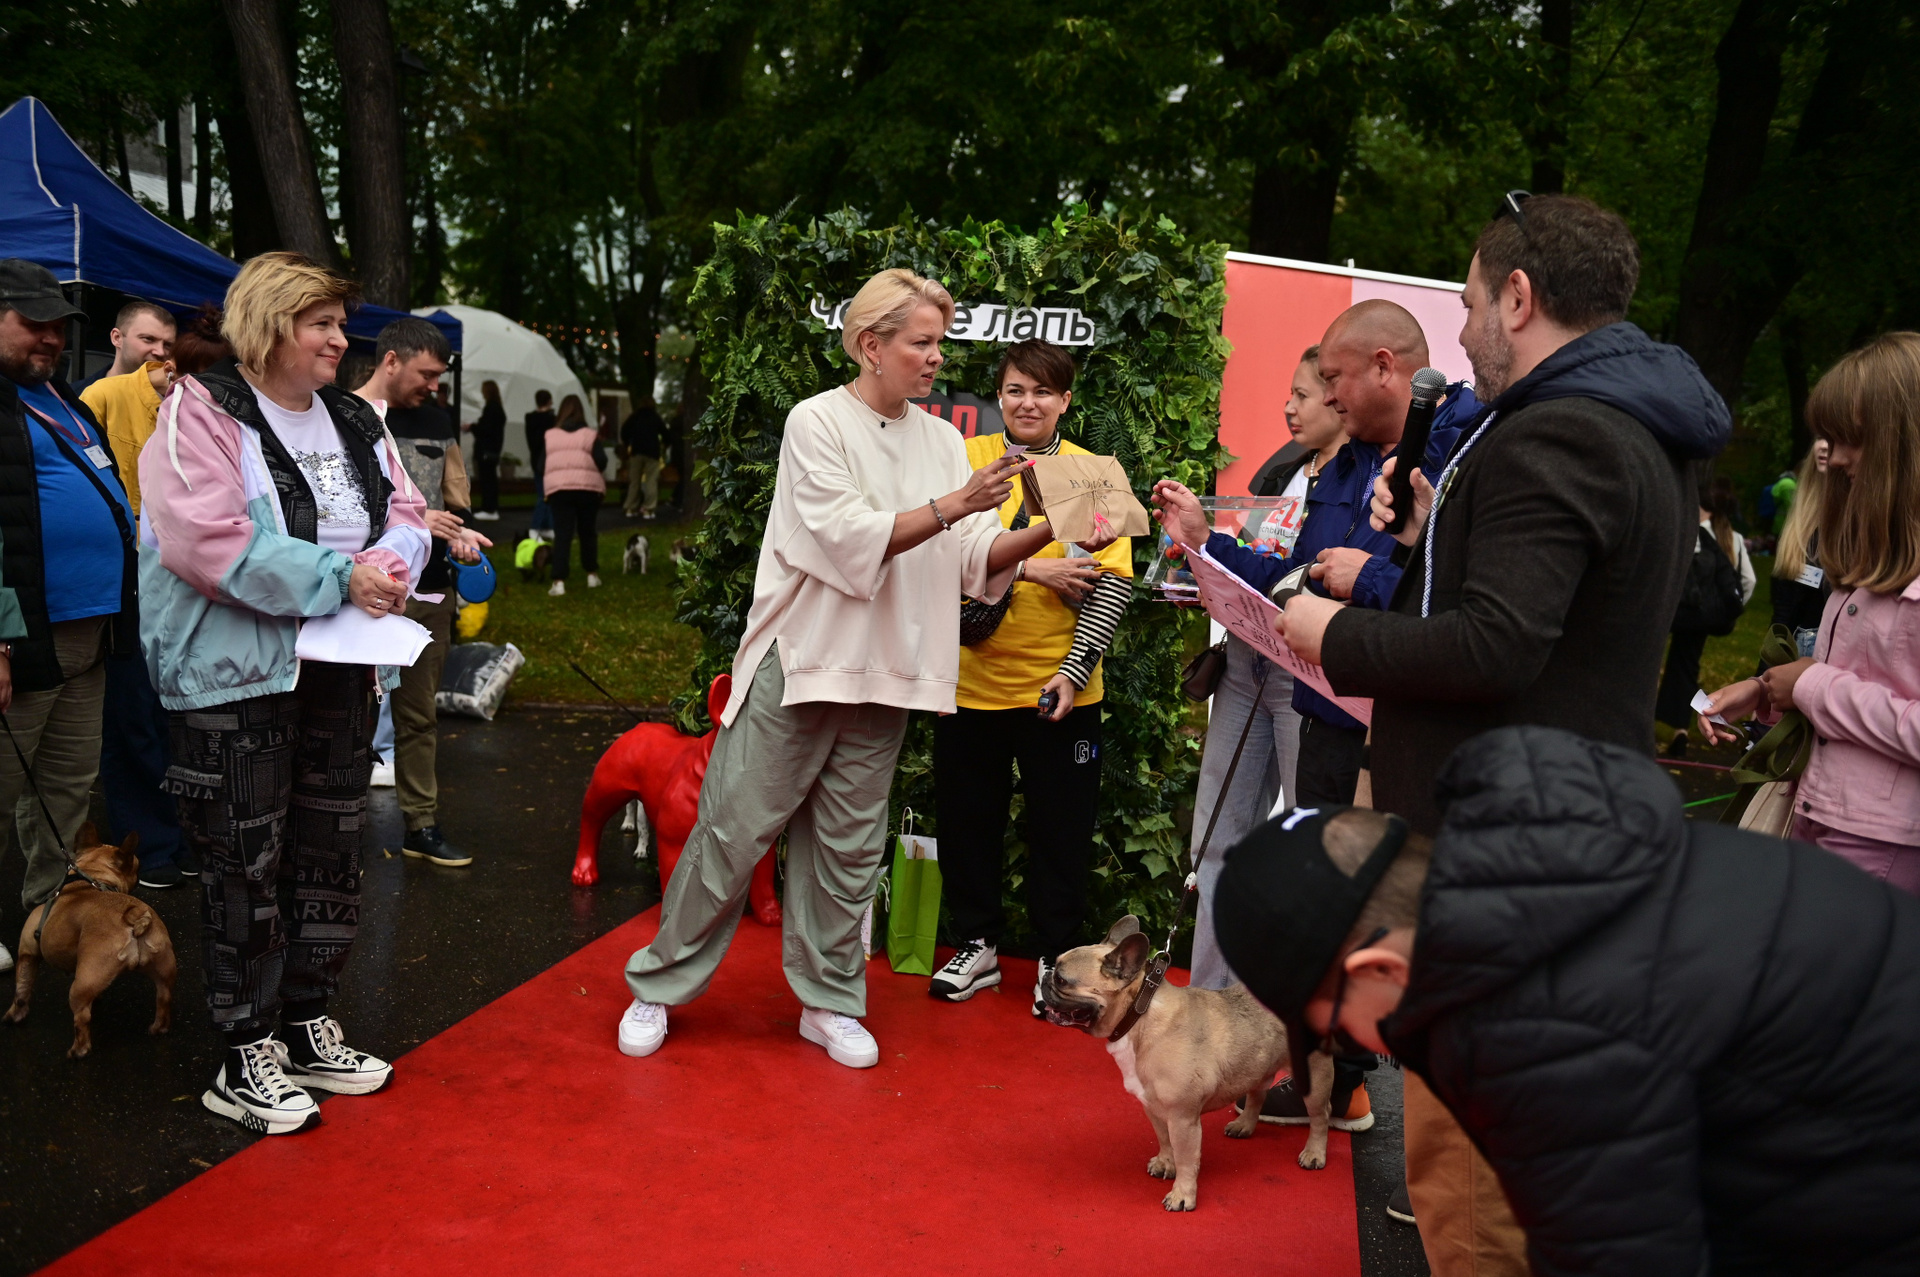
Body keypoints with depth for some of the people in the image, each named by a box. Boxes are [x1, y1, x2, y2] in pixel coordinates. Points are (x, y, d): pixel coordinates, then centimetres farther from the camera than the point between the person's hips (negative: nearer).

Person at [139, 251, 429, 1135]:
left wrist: (391, 565, -10)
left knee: (331, 851, 13)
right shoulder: (203, 413, -10)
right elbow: (205, 540, -22)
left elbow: (405, 513, 14)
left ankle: (307, 1027, 29)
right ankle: (244, 1058, 14)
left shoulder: (353, 421, 13)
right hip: (237, 673, -7)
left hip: (340, 668, 7)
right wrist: (338, 579, -21)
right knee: (247, 862, 0)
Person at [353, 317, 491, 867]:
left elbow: (454, 500, 20)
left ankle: (421, 825, 23)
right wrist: (410, 520, -17)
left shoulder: (436, 420, 15)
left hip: (428, 593, 6)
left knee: (419, 716, 14)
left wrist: (459, 534, -1)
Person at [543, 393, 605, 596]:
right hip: (588, 487, -1)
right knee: (588, 532, 15)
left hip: (558, 488, 1)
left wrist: (545, 490, 15)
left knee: (562, 535, -1)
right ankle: (592, 575, 23)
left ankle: (559, 581, -10)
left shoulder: (549, 435, 9)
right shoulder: (589, 434, 3)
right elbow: (601, 461, -7)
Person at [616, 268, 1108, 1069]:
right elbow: (851, 541, -16)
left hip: (883, 674, 5)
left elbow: (973, 560, 5)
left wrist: (1046, 533, -10)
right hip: (798, 665, -5)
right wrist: (954, 505, -21)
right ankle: (659, 986, 17)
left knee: (848, 849, 11)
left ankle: (829, 1001, 24)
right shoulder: (817, 422, -7)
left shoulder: (941, 440, 10)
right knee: (732, 831, 1)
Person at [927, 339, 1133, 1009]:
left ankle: (1058, 956, 24)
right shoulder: (965, 459, 2)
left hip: (1059, 690, -1)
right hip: (971, 682, 1)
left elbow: (1113, 581, -5)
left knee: (1061, 828, 8)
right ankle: (978, 943, 30)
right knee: (968, 820, 12)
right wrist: (1031, 568, -19)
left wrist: (1075, 670, -13)